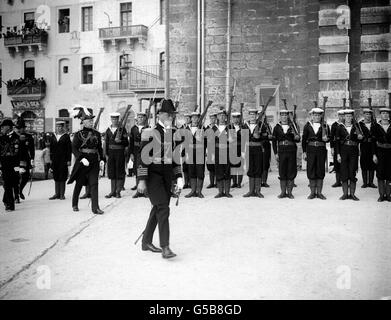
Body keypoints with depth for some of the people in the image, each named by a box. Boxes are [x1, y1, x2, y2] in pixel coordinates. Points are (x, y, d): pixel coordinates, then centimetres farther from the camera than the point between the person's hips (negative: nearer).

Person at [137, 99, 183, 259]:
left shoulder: (174, 134, 11)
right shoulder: (149, 133, -8)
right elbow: (144, 157, -11)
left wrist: (179, 177, 7)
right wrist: (142, 180, -14)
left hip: (167, 174, 7)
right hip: (153, 173, -6)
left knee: (158, 209, 12)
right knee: (163, 208, -15)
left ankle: (146, 242, 27)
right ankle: (165, 247, -11)